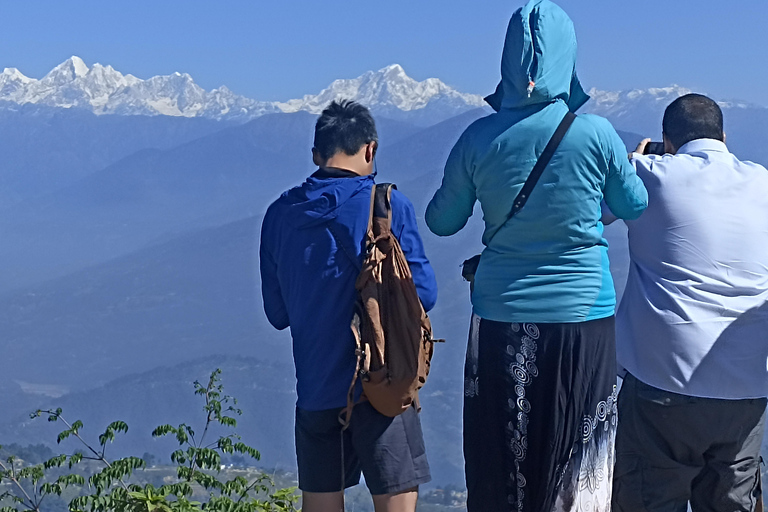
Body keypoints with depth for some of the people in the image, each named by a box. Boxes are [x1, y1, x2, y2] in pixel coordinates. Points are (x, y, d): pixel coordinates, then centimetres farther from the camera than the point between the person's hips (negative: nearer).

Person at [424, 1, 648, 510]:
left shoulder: (479, 138, -6)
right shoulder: (596, 133, -9)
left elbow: (442, 221, 7)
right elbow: (635, 207, 7)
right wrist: (637, 164, 27)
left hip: (501, 320, 1)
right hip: (584, 316, -1)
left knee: (500, 466, 12)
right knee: (578, 466, 11)